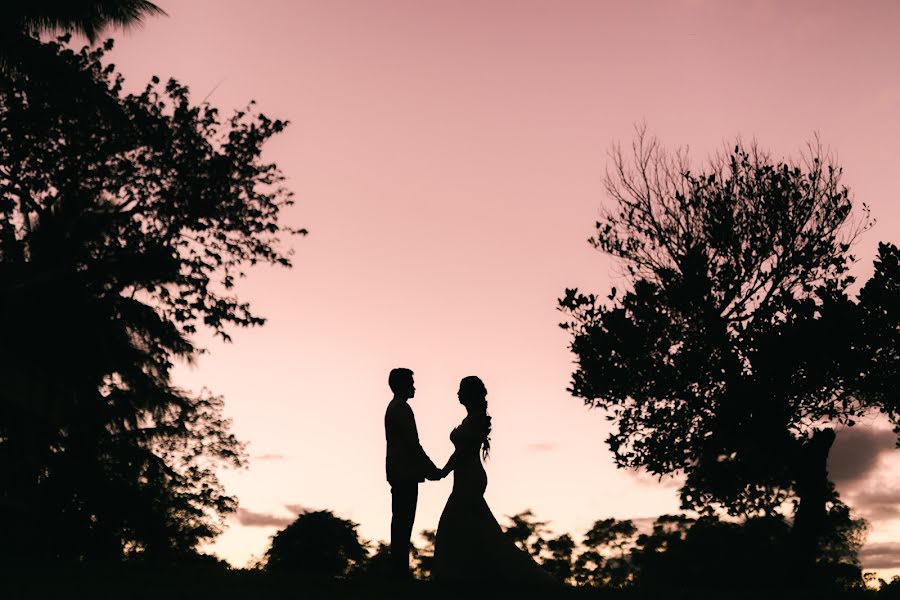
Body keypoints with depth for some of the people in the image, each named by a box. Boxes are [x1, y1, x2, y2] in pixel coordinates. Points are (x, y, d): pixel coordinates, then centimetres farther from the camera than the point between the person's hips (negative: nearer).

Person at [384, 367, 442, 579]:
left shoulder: (394, 407, 18)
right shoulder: (402, 408, -13)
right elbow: (413, 444, -18)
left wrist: (426, 468, 20)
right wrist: (432, 469, -11)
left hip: (399, 472, 10)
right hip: (406, 474, -10)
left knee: (400, 522, 11)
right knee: (404, 523, -9)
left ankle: (398, 568, 14)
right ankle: (401, 570, -8)